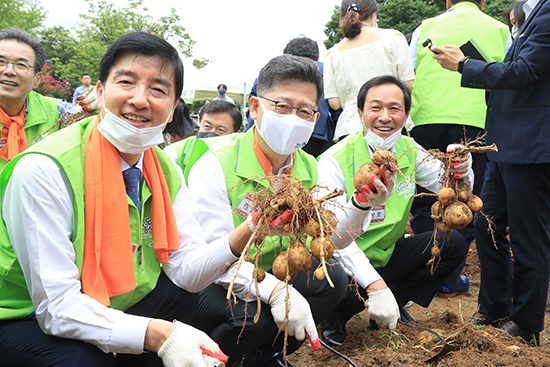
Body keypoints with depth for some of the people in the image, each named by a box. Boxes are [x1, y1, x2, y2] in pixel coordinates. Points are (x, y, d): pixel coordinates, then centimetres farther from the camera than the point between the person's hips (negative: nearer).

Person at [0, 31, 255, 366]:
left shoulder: (166, 172, -3)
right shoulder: (42, 170, -25)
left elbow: (187, 270, -8)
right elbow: (57, 307, -28)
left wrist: (242, 238, -27)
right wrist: (157, 334, -39)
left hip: (115, 309, 7)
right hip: (28, 321, -6)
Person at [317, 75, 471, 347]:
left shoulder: (410, 151, -1)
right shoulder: (335, 161, -18)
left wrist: (460, 170, -27)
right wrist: (373, 283, -36)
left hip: (389, 256, 6)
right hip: (349, 263, -5)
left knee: (454, 243, -12)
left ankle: (395, 304, 3)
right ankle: (335, 317, 1)